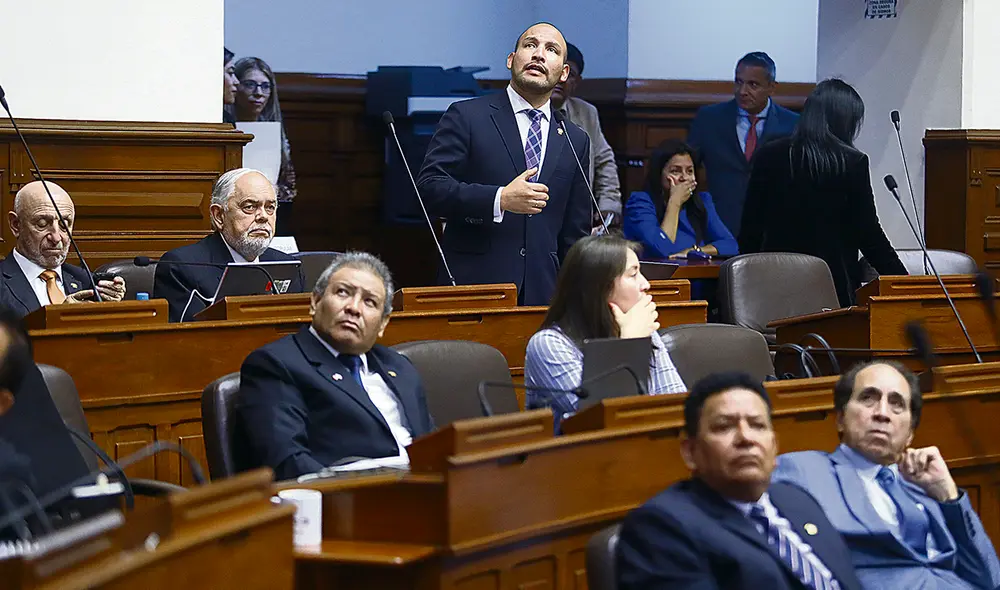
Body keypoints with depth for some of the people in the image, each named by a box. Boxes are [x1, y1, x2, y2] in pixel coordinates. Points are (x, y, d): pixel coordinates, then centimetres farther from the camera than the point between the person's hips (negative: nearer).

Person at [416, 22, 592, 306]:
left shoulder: (576, 141, 16)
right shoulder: (466, 117, 4)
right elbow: (429, 187, -8)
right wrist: (500, 200, -18)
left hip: (541, 293, 3)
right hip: (472, 285, -3)